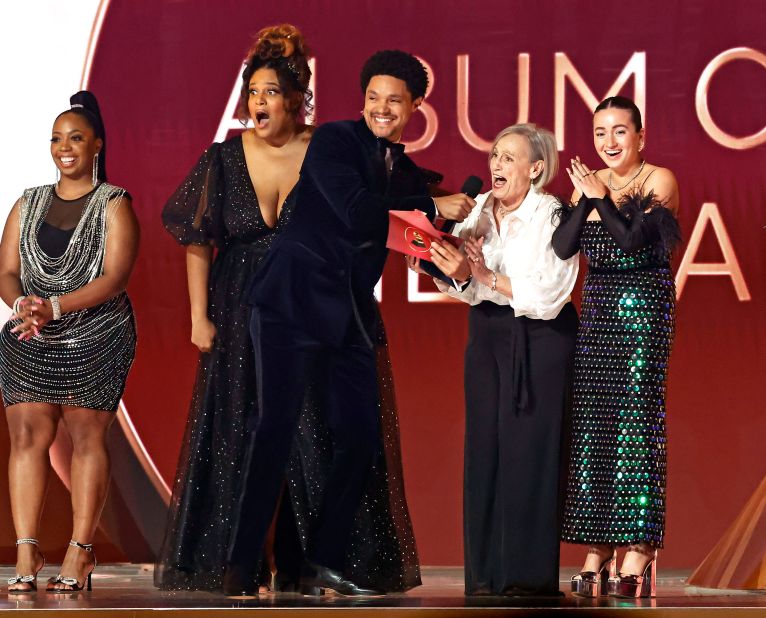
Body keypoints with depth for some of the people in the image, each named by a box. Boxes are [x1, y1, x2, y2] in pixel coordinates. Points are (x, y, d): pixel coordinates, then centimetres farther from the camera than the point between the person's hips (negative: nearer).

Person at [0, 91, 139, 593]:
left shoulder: (114, 205, 1)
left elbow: (114, 278, -10)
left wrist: (55, 308, -22)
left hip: (96, 339, -3)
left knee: (87, 435, -5)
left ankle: (81, 552, -4)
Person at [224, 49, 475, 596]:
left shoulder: (408, 175, 16)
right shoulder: (334, 141, -5)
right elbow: (355, 211, -21)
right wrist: (434, 207, -15)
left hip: (351, 315, 7)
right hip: (295, 301, -7)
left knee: (361, 437, 4)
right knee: (277, 427, -13)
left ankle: (324, 563, 13)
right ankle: (240, 566, -12)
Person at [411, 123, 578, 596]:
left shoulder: (552, 217, -11)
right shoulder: (479, 211, 5)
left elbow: (547, 296, -19)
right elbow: (464, 287, 2)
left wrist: (485, 277, -22)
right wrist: (456, 272, -19)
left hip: (538, 341, -6)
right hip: (487, 335, 6)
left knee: (528, 450, -7)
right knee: (484, 447, 4)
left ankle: (529, 575, -1)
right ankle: (487, 574, 10)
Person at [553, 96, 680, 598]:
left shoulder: (660, 181, -3)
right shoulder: (589, 184, 11)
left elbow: (633, 239, -16)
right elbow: (562, 247, -1)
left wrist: (601, 198, -7)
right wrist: (586, 200, -11)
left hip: (644, 309, -5)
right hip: (597, 309, 5)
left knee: (636, 422, -9)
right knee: (590, 424, 0)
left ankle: (638, 555, -10)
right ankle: (597, 553, 2)